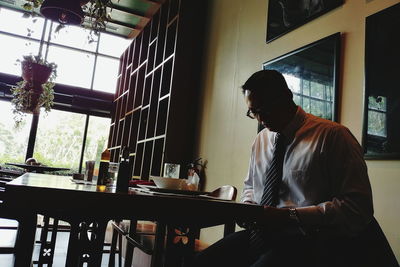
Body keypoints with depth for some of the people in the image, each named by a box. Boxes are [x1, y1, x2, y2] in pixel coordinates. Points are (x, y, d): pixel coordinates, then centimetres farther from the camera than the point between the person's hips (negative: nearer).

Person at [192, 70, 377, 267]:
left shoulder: (332, 135, -7)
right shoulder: (261, 139, 13)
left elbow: (359, 207, -12)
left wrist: (291, 216, -20)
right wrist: (247, 207, 3)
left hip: (311, 238, -5)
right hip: (261, 233, 6)